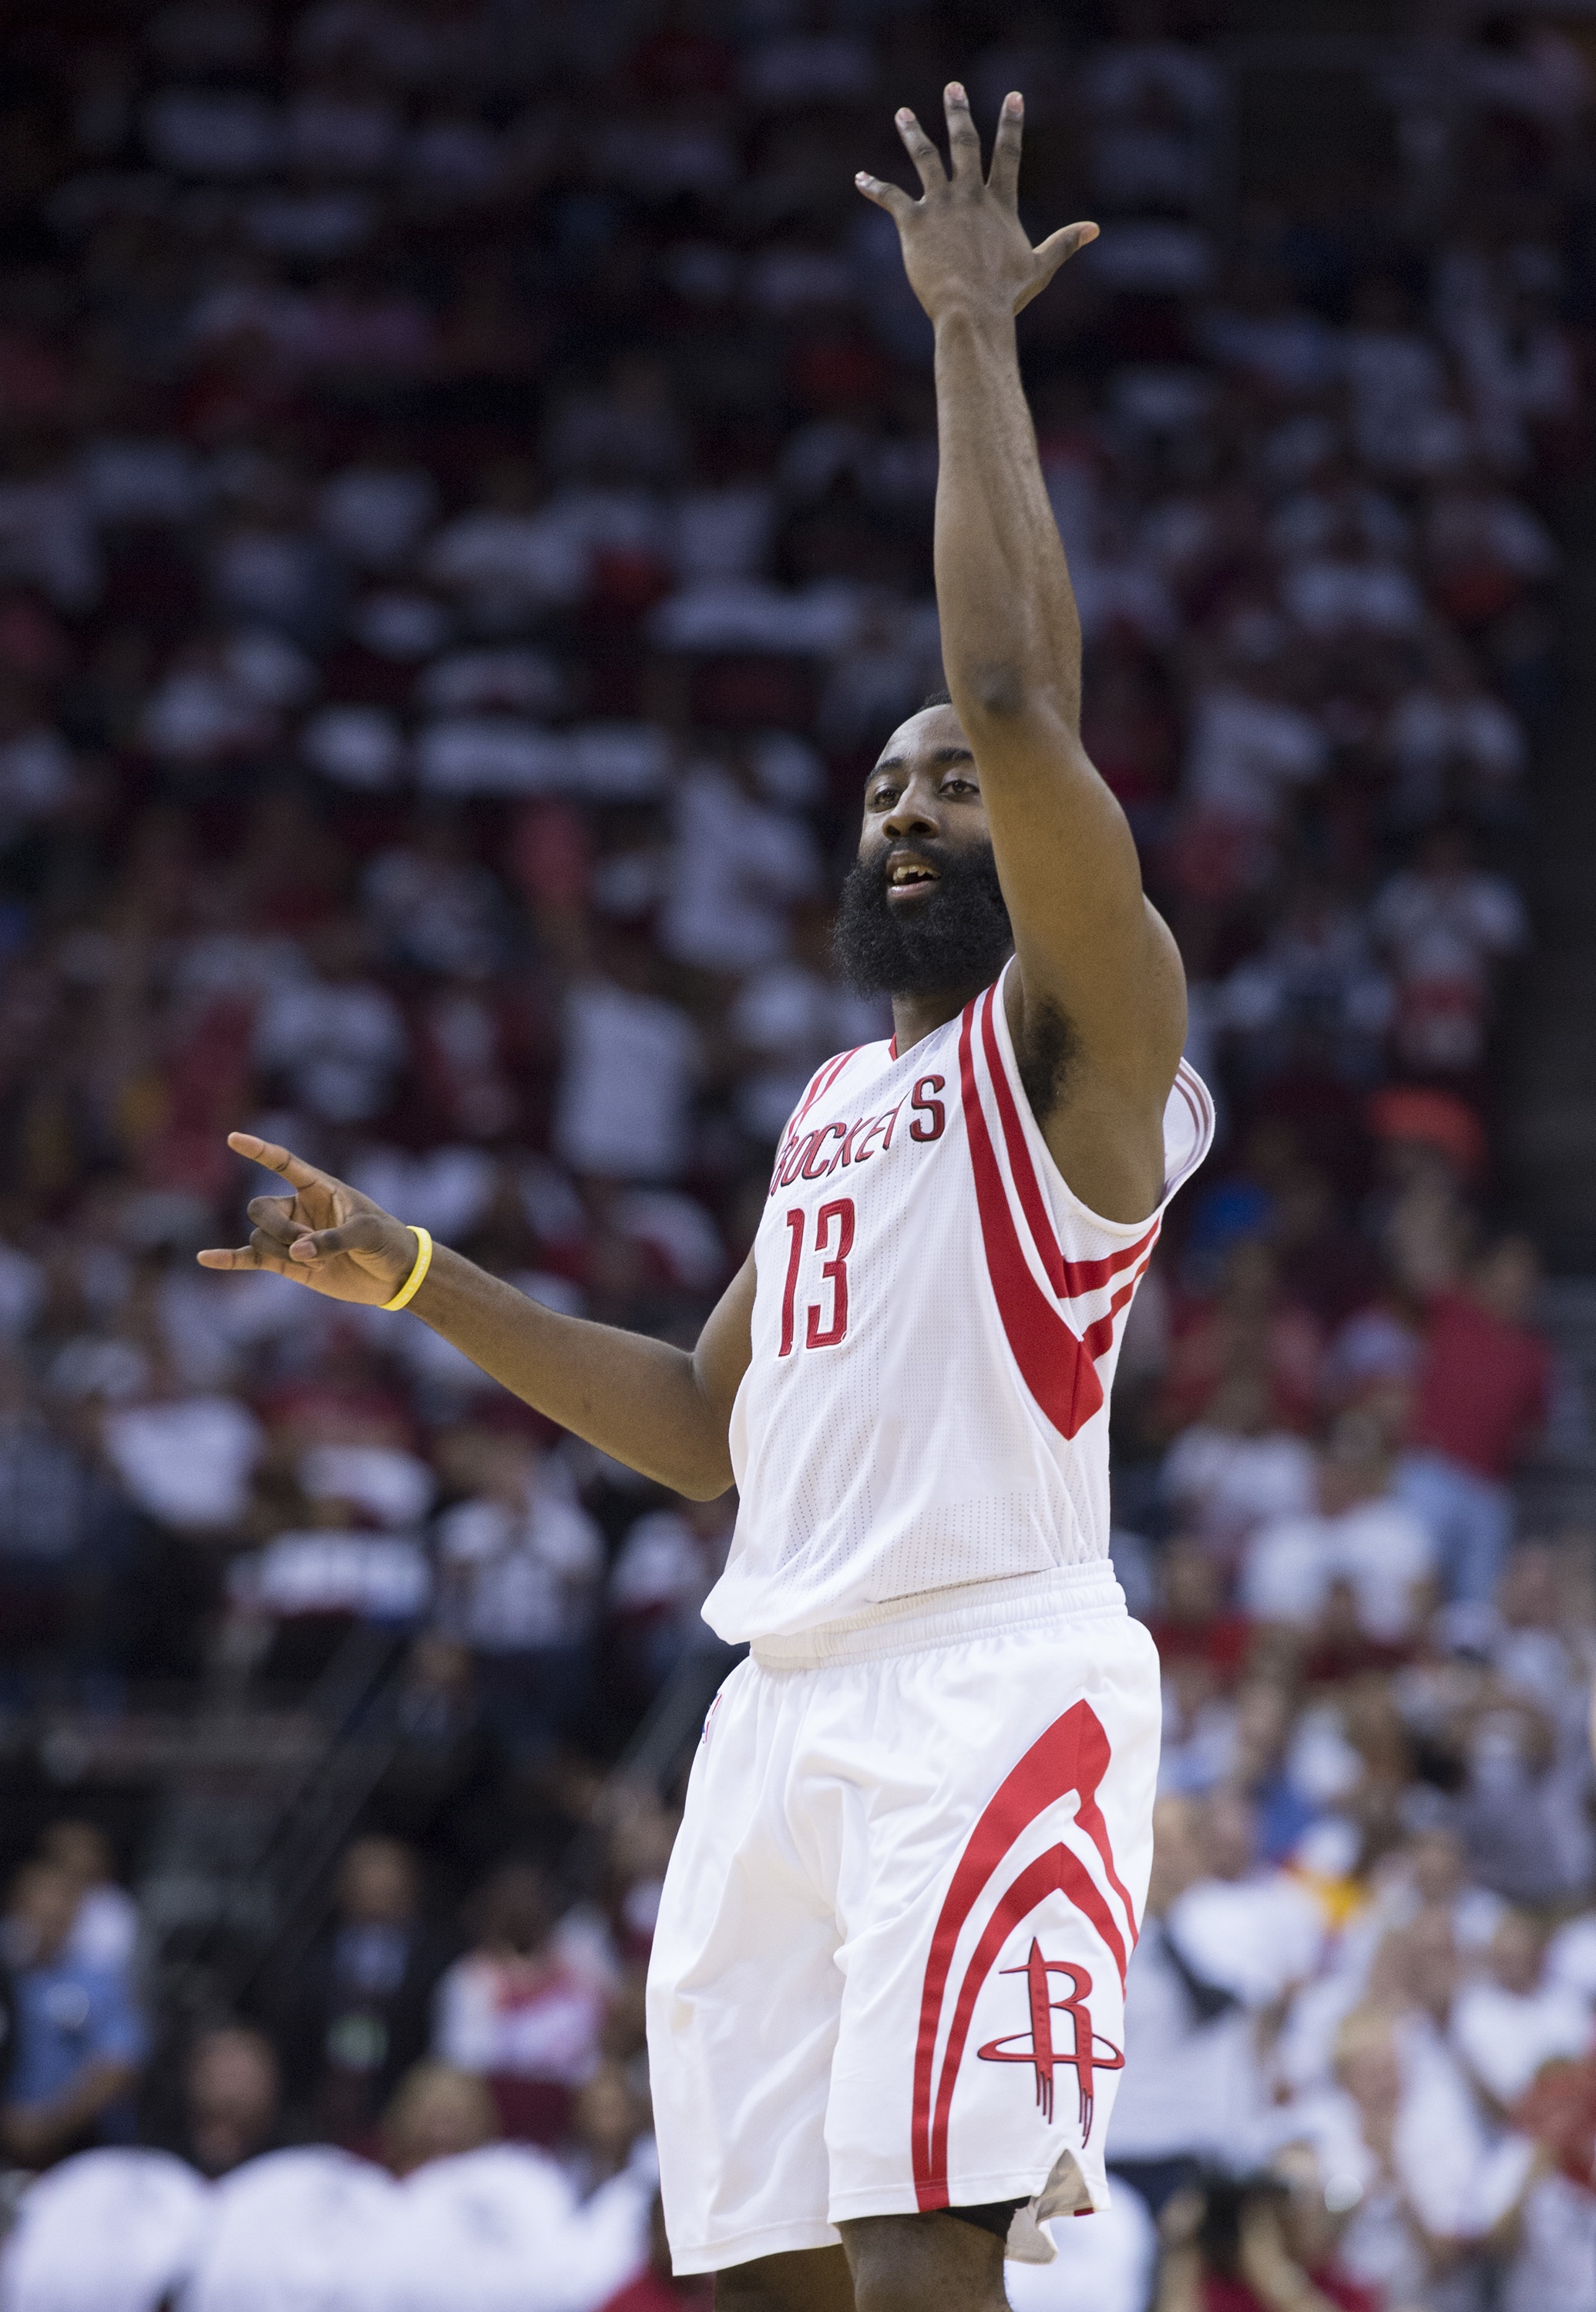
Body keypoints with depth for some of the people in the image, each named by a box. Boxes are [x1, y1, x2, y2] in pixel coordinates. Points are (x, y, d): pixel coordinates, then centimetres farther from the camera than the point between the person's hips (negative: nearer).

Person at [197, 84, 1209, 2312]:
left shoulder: (1081, 1034, 0)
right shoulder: (835, 1103, 25)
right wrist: (414, 1276, 24)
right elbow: (712, 1429, 29)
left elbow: (1018, 699, -16)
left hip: (992, 1681, -8)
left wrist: (974, 335, -10)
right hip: (789, 1692, 8)